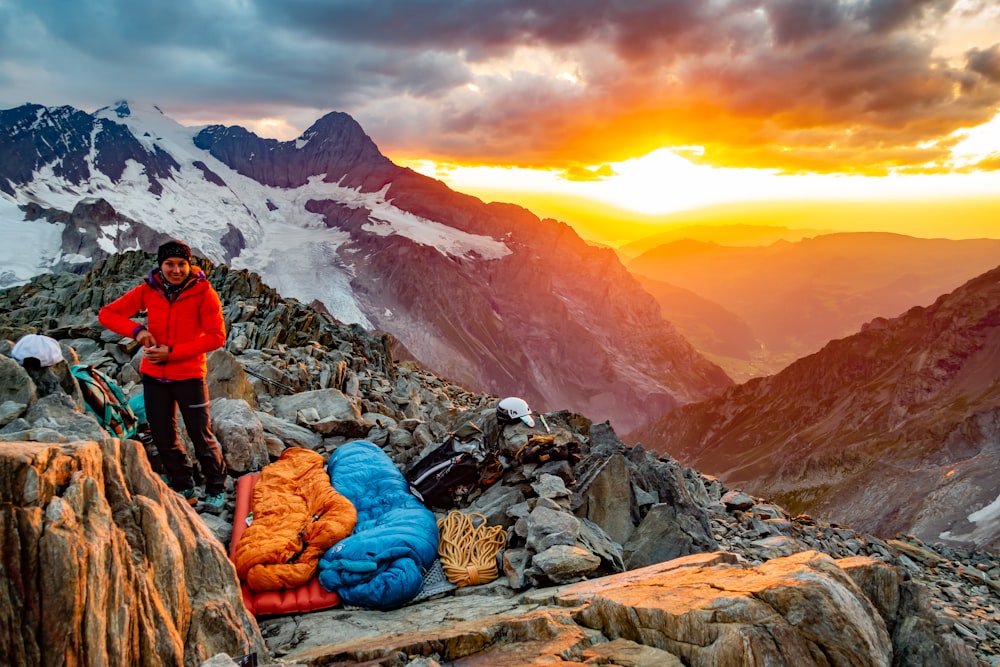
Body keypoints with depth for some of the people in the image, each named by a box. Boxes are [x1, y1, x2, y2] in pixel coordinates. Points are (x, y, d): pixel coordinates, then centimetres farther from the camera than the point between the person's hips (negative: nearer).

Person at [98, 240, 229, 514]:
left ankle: (216, 490, 21)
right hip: (154, 376, 4)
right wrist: (136, 329, -16)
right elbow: (107, 314, 3)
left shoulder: (203, 293, -11)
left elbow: (216, 336, -15)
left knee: (201, 436, 1)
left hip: (189, 375, -4)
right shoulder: (148, 290, -2)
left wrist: (172, 352, -19)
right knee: (163, 438, 12)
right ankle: (184, 488, 30)